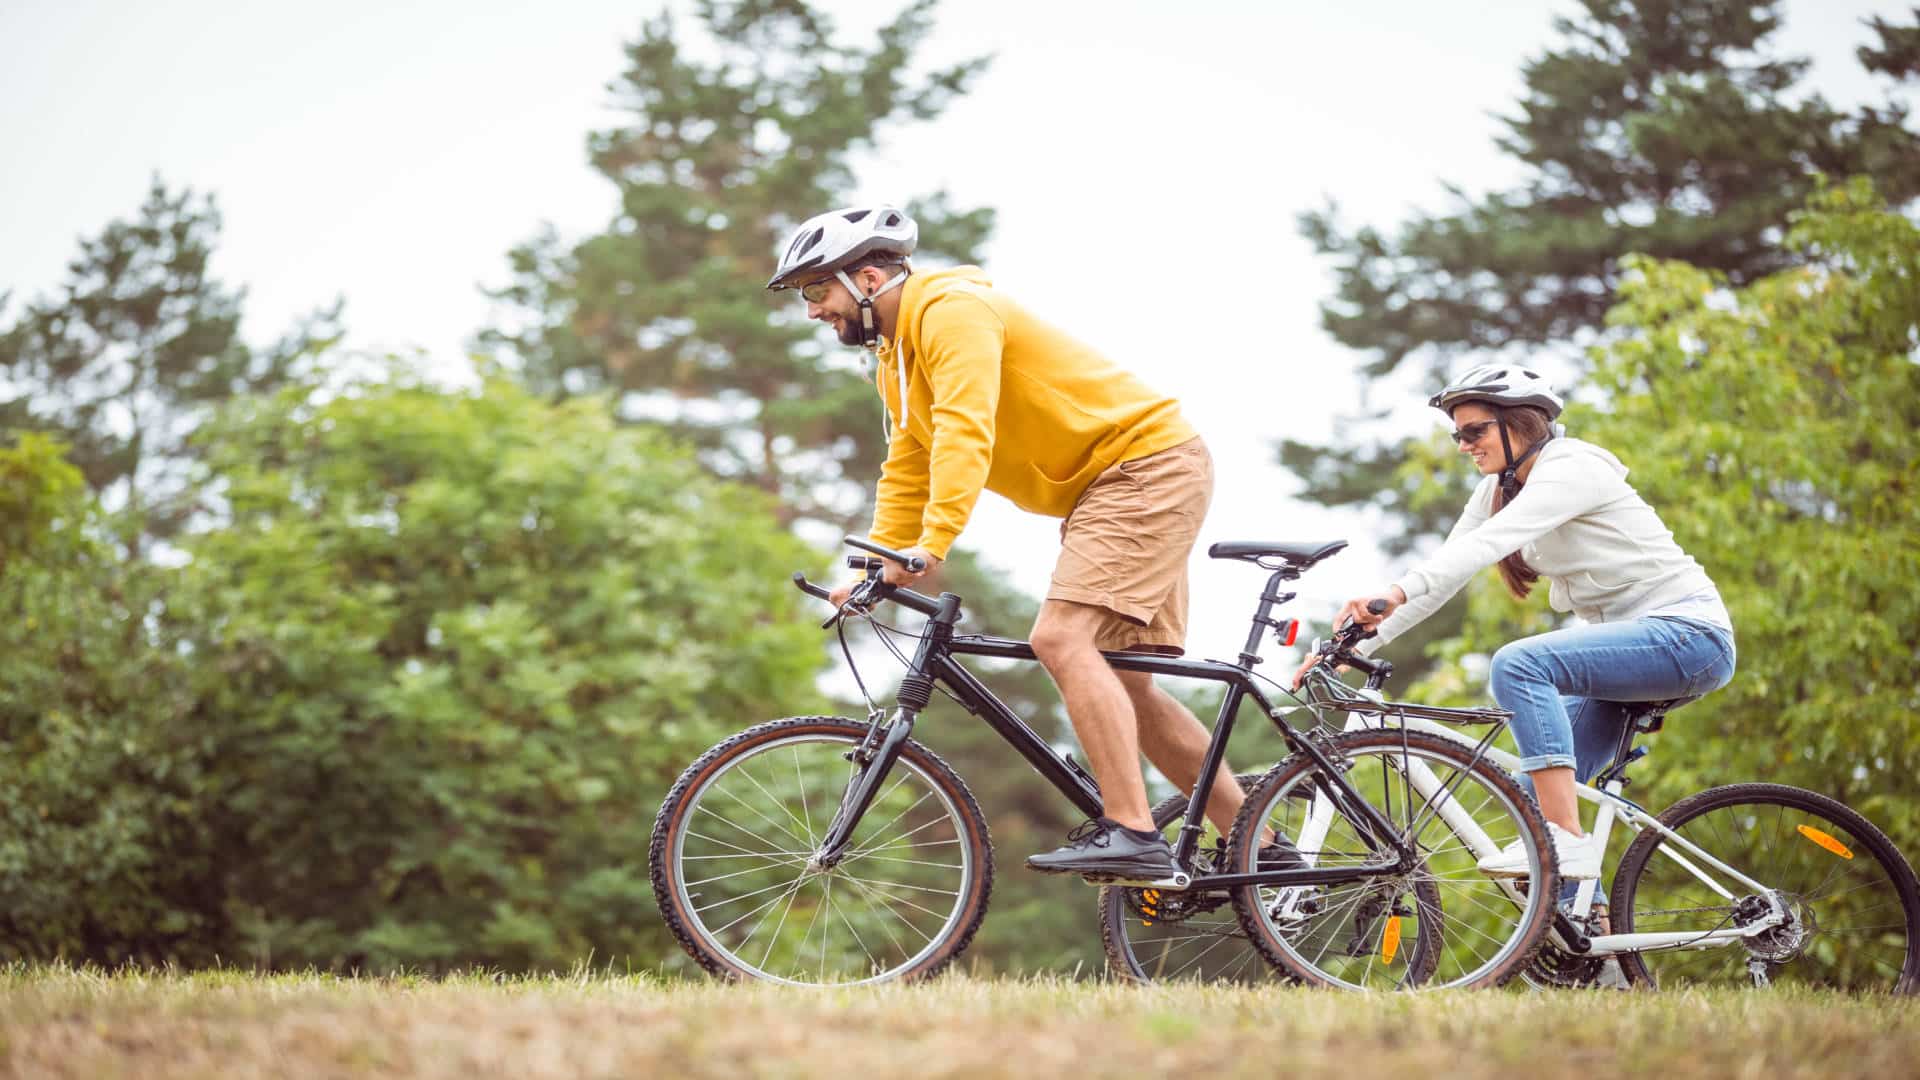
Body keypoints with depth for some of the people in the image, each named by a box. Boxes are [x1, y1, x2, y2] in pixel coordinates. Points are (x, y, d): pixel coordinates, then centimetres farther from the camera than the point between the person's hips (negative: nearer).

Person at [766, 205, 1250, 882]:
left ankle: (1131, 833, -26)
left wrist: (934, 544, -39)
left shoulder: (951, 309, -18)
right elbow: (906, 472, 20)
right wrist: (873, 572, 8)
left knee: (1061, 637, -23)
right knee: (1121, 687, 8)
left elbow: (966, 432, -31)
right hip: (1101, 488, 10)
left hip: (1149, 463, -10)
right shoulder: (897, 360, 14)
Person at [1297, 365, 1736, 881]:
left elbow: (1492, 540, -33)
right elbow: (1449, 567, 3)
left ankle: (1567, 840, -30)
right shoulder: (1500, 489, 9)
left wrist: (1398, 592, -47)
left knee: (1518, 664, -28)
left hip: (1687, 633, -9)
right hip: (1625, 645, 9)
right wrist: (1355, 645, -8)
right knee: (1535, 792, -1)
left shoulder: (1570, 468, -17)